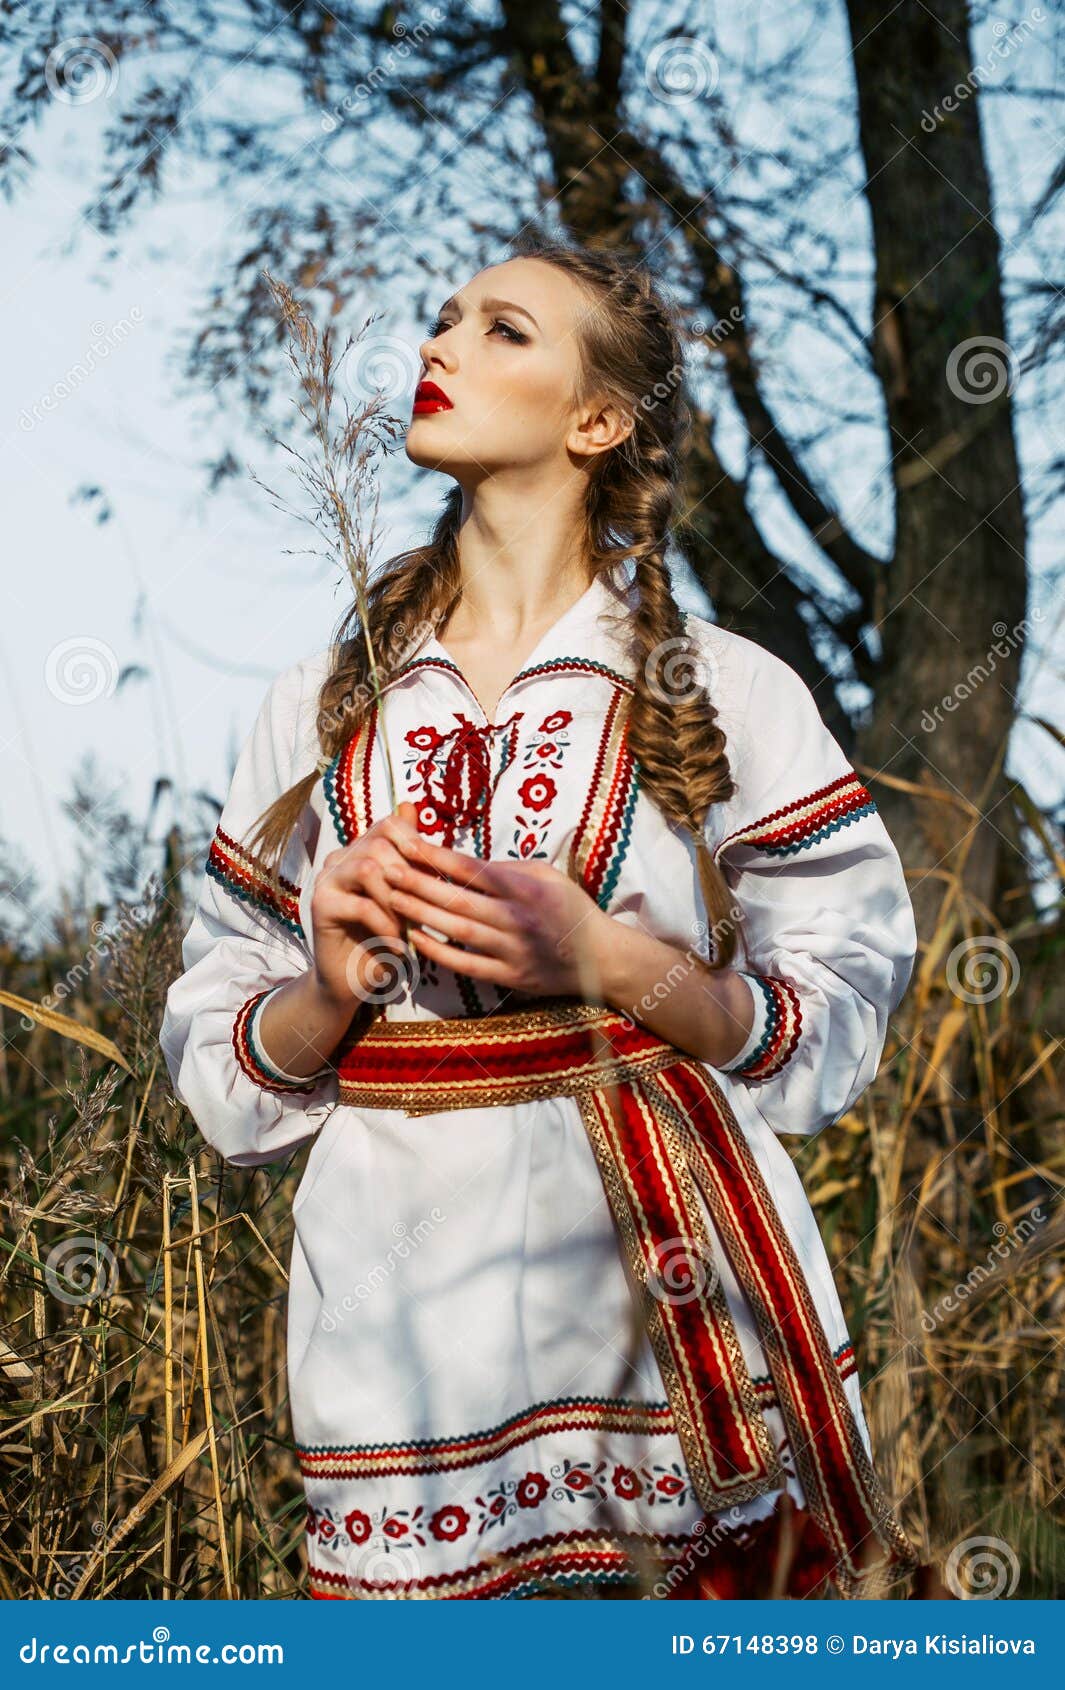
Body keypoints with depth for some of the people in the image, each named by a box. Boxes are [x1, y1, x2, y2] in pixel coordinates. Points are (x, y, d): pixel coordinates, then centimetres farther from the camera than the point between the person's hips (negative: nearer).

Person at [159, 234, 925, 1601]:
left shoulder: (727, 694, 3)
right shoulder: (324, 704, 11)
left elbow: (839, 1021, -1)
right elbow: (217, 1054, 11)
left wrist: (605, 959, -15)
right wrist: (331, 990, -9)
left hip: (675, 1309, -2)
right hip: (402, 1307, 2)